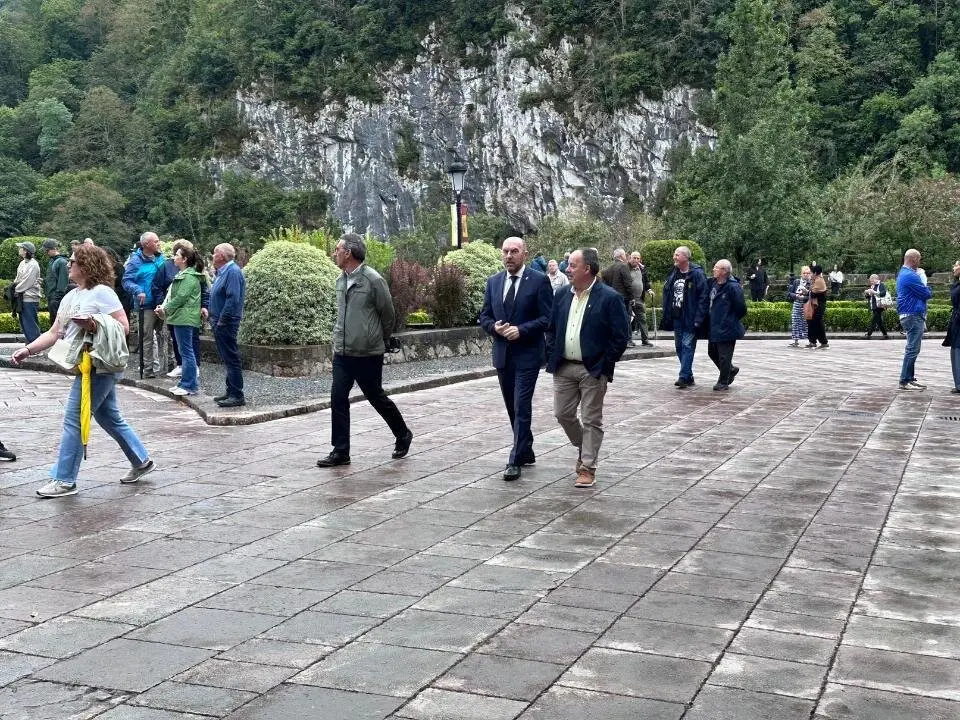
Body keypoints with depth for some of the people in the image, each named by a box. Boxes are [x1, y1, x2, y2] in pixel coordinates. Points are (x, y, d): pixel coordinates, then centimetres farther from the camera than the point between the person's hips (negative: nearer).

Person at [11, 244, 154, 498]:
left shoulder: (102, 292, -12)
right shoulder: (70, 297, 14)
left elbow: (124, 327, -14)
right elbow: (54, 333, 12)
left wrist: (94, 324, -26)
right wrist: (27, 349, 1)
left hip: (99, 367, -9)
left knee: (73, 420, -7)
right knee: (110, 419, 17)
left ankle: (64, 480, 0)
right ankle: (141, 461, 30)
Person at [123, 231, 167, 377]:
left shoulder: (160, 258, 9)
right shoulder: (135, 260, -7)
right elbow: (127, 281, -9)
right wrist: (138, 291, -25)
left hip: (161, 304, 6)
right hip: (146, 304, -6)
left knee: (161, 335, 12)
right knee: (147, 337, -2)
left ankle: (161, 365, 20)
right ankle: (148, 368, 2)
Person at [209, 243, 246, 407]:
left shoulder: (233, 272, -16)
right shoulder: (222, 272, 16)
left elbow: (233, 299, -23)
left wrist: (221, 320, -21)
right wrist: (214, 317, 14)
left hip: (226, 324, -10)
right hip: (219, 322, 10)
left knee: (231, 359, -8)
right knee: (226, 359, 15)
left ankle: (237, 396, -6)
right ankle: (231, 392, 22)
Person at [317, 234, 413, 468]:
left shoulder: (373, 280, -13)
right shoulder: (341, 280, 7)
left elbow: (388, 315, -4)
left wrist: (380, 342, 7)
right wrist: (338, 339, 12)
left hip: (368, 354, -6)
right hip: (342, 352, 6)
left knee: (377, 398, 7)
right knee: (338, 400, 0)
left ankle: (403, 435, 30)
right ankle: (340, 451, 8)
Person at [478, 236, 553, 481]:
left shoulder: (539, 281, -6)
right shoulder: (493, 282, 9)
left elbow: (547, 317, -9)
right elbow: (484, 316, 12)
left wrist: (521, 330, -20)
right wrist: (495, 327, -9)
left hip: (528, 353, -6)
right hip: (502, 353, 6)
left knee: (521, 407, -9)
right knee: (512, 408, 13)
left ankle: (516, 460, -5)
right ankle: (526, 452, 28)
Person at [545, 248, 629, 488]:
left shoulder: (609, 298, -10)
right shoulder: (562, 295, 8)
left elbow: (620, 336, -10)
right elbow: (551, 329, 16)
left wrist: (604, 366, -12)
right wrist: (552, 358, 5)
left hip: (593, 370, -6)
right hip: (564, 367, 6)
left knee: (591, 420, 1)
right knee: (563, 414, 9)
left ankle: (588, 468, 10)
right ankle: (584, 449, 33)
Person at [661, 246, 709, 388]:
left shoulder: (697, 274, -10)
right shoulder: (673, 274, 12)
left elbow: (704, 297, -13)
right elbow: (667, 295, 16)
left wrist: (698, 319, -18)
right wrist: (667, 316, 9)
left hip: (690, 319, -7)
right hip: (676, 318, 7)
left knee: (687, 346, -10)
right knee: (679, 347, 10)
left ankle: (684, 377, -10)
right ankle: (688, 377, 19)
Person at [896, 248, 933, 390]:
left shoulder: (903, 274, 16)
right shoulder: (910, 276, -18)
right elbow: (928, 294, -14)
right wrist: (929, 290, 7)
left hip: (909, 316, 11)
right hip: (913, 316, -11)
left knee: (912, 349, 15)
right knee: (912, 349, -9)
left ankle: (910, 379, 20)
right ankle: (905, 381, -9)